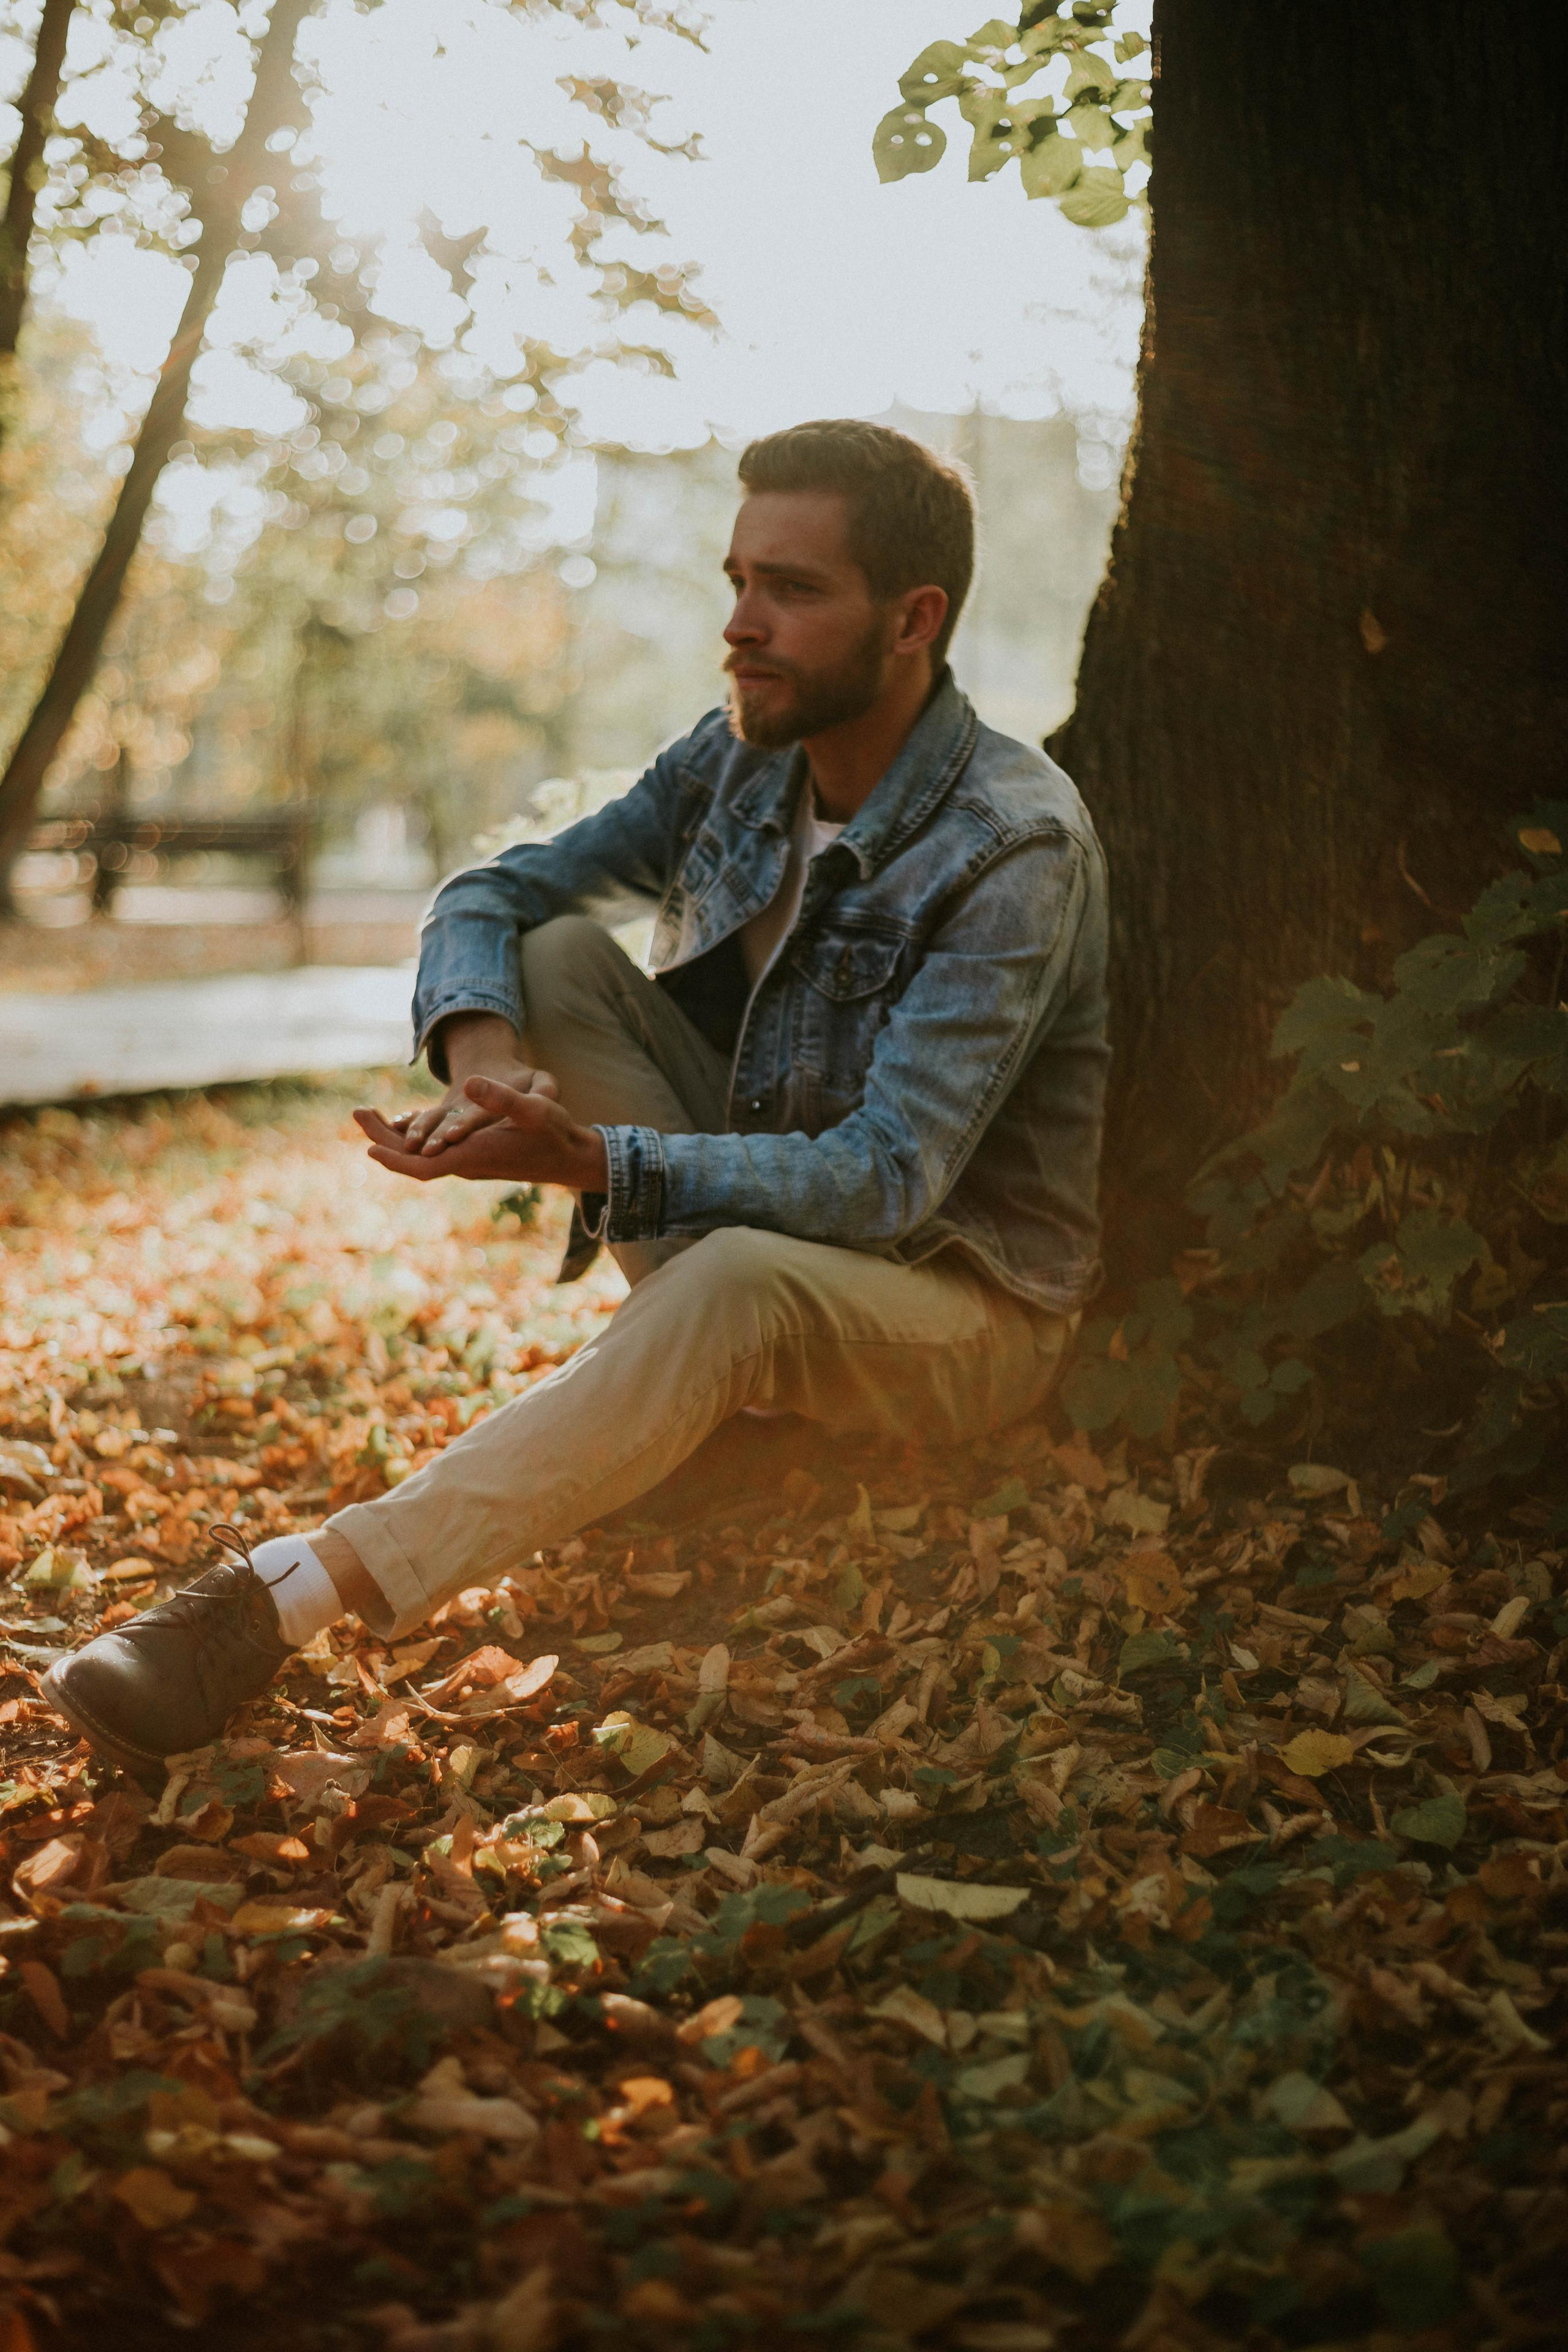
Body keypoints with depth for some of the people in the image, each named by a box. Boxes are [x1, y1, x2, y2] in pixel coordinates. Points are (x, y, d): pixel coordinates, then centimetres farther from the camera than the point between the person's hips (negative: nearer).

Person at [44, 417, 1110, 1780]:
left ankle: (296, 1593, -44)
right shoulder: (739, 759, -2)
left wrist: (588, 1160, -43)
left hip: (966, 1296, -6)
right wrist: (484, 1051, -24)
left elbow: (886, 1181, -31)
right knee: (553, 955, -10)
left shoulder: (1016, 850, -23)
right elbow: (488, 897, 1)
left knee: (745, 1284, -41)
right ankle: (716, 1357, -16)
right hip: (753, 1206, 7)